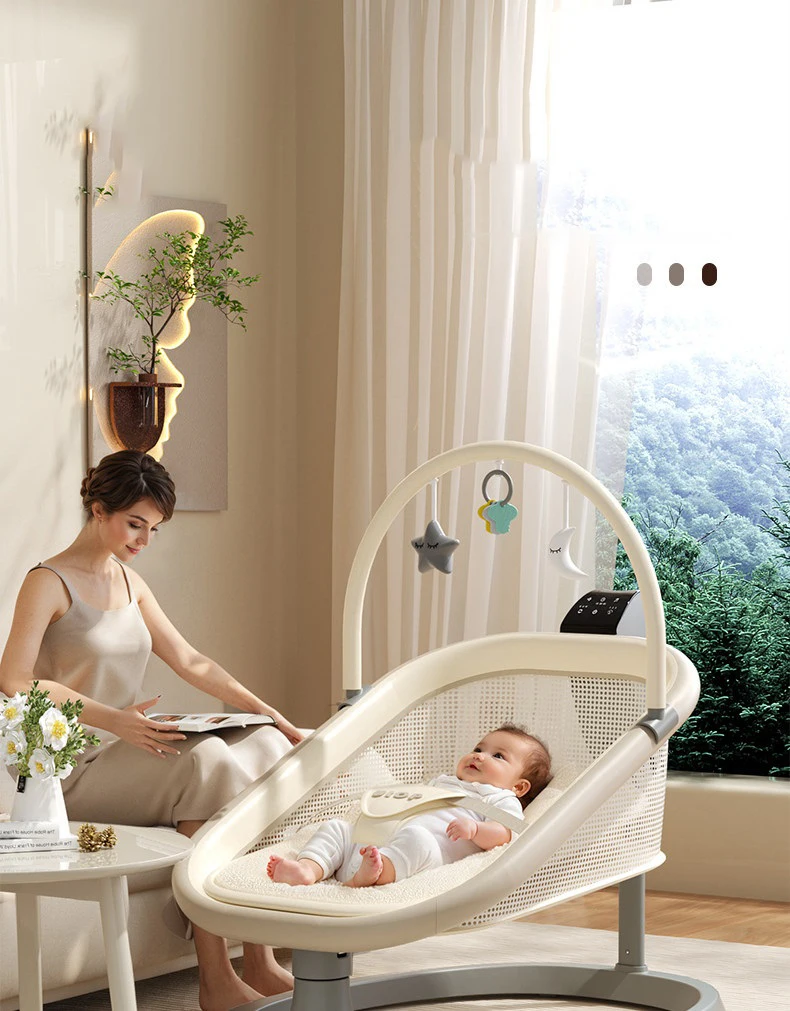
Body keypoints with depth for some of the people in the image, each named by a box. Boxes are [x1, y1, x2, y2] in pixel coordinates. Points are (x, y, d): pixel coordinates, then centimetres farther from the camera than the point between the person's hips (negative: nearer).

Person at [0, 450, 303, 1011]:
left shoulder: (129, 582, 17)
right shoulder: (49, 582, -7)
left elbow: (190, 661, 17)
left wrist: (266, 711, 5)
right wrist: (112, 718, -28)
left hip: (130, 753, 8)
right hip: (75, 770, -8)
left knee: (264, 746, -14)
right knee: (206, 764, -31)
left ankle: (259, 961, -20)